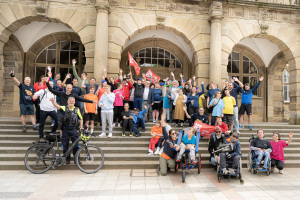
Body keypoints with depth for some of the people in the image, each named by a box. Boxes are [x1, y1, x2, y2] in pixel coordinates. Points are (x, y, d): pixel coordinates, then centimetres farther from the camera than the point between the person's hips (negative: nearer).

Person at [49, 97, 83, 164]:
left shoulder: (77, 109, 7)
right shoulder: (64, 108, 2)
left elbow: (81, 119, 12)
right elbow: (57, 106, -17)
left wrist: (81, 126, 0)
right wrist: (53, 101, -36)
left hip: (73, 130, 1)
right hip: (65, 130, 0)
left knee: (75, 145, 2)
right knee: (65, 145, 7)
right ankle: (67, 159, 22)